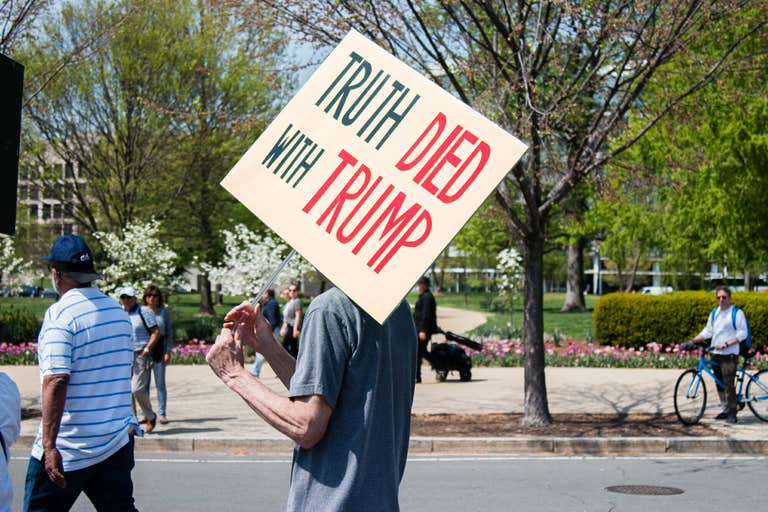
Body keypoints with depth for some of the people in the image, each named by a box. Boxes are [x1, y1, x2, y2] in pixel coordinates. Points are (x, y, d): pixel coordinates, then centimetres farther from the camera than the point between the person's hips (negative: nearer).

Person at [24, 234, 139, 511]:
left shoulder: (60, 314, -13)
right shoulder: (119, 311, 10)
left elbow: (56, 381, -22)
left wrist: (49, 444, -24)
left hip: (67, 448, -7)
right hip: (118, 443, 7)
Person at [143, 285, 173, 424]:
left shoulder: (164, 312, 3)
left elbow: (169, 333, 5)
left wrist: (168, 352, -3)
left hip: (159, 349, -1)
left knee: (160, 383, 1)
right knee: (144, 383, 2)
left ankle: (162, 413, 7)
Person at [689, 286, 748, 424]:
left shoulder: (737, 313, -5)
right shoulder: (715, 313, 15)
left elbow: (742, 334, -10)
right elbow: (707, 331, 20)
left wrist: (726, 344, -19)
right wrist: (692, 341, 9)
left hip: (729, 355, -7)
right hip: (715, 354, 7)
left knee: (729, 384, -11)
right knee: (720, 384, 11)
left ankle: (732, 413, -7)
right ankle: (725, 410, 21)